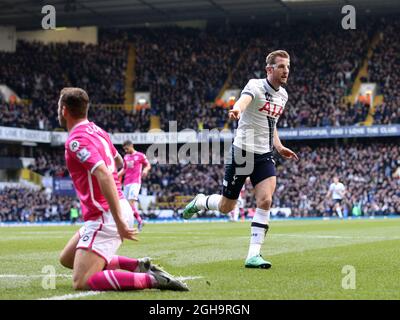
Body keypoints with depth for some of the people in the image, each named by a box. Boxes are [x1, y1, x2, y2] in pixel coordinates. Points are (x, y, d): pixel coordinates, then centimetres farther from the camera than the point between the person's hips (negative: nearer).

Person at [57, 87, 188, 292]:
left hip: (104, 217, -9)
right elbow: (118, 160, 31)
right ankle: (138, 265, 12)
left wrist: (119, 222, -29)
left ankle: (151, 279, -20)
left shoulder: (76, 139, -15)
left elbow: (104, 175, -27)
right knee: (67, 259, 22)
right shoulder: (97, 131, 13)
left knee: (81, 282, -14)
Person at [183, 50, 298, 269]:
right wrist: (237, 109, -62)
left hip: (264, 156, 5)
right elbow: (245, 98, -40)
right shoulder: (256, 86, -14)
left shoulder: (283, 95, 9)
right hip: (242, 152, -5)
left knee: (265, 201, -15)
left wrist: (279, 146, 15)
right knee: (226, 207, 4)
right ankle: (199, 202, 39)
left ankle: (253, 255, -12)